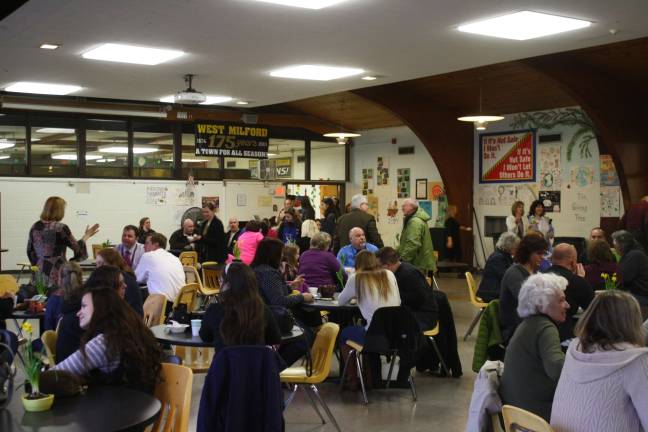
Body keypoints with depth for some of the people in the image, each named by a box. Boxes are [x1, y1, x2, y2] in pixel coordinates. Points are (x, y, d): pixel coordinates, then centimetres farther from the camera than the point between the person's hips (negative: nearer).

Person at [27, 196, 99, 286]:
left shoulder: (35, 227, 5)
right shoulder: (61, 228, -11)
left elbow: (30, 251, 13)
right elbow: (77, 248, -1)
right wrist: (86, 236, 13)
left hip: (40, 272, 5)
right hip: (57, 274, -5)